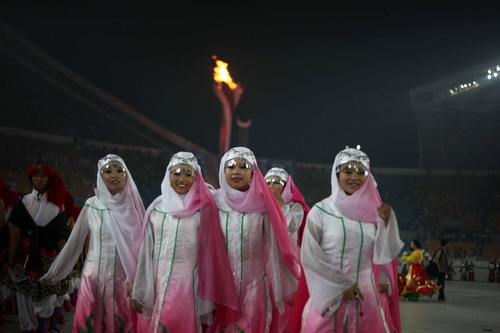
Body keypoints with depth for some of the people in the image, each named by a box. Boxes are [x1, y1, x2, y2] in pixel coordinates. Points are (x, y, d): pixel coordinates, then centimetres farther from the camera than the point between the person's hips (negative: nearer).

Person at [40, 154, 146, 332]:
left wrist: (135, 280, -7)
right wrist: (53, 275, 8)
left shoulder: (132, 206, -2)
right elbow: (74, 242, 5)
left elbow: (140, 246, -1)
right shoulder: (91, 205, 0)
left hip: (123, 279, -1)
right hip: (94, 277, 1)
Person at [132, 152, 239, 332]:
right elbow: (147, 251, 10)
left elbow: (210, 253, -3)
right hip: (159, 283, 4)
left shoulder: (204, 209, -2)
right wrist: (139, 292, 9)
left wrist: (208, 299, -6)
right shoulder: (156, 208, 9)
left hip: (188, 283, -4)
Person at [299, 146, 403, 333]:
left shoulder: (373, 211, 5)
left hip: (365, 296, 3)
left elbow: (384, 256, 5)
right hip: (329, 295, -3)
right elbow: (309, 255, -7)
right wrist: (342, 284, -9)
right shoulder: (321, 211, -4)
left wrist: (387, 224, -9)